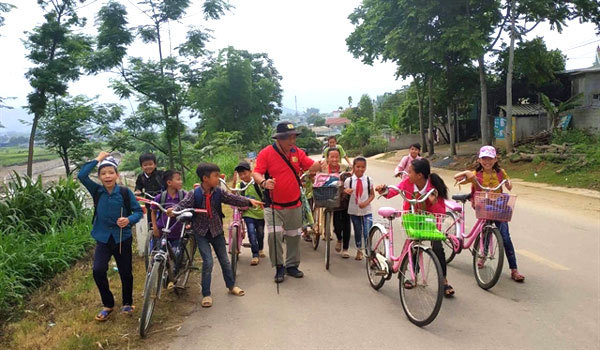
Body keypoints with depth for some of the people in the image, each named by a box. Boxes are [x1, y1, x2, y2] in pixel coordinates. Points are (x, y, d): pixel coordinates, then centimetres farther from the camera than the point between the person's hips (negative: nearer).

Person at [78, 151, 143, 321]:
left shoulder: (125, 192, -10)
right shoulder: (97, 191, -4)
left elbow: (138, 211, -7)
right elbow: (81, 175, -17)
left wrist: (129, 220, -26)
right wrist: (98, 159, -15)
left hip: (122, 239, -1)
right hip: (103, 239, 1)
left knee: (126, 273, 9)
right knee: (98, 270, -15)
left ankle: (127, 303, 35)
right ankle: (108, 304, 8)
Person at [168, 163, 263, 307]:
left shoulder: (219, 192, -8)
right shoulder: (194, 194, -15)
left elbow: (233, 199, -13)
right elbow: (183, 204, -23)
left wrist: (249, 201, -26)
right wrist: (173, 210, -44)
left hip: (217, 231, 3)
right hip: (201, 232, -3)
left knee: (224, 260, 13)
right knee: (208, 262, -10)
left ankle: (231, 285, 34)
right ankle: (206, 294, 5)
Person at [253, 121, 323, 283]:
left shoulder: (297, 152, 2)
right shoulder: (266, 153, -10)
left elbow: (311, 165, 1)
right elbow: (256, 173, -14)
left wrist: (320, 164, -22)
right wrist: (263, 182, -35)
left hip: (294, 205, 4)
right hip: (273, 205, -4)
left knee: (294, 236, 13)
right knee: (274, 234, -14)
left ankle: (292, 265, 31)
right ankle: (279, 267, 7)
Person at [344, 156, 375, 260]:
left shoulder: (369, 180, -2)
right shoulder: (348, 180, -3)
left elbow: (372, 194, 3)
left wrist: (366, 202, -14)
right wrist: (346, 192, -23)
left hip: (366, 210, -1)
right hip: (354, 210, 1)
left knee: (367, 233, -9)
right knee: (357, 232, 15)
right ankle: (359, 251, 33)